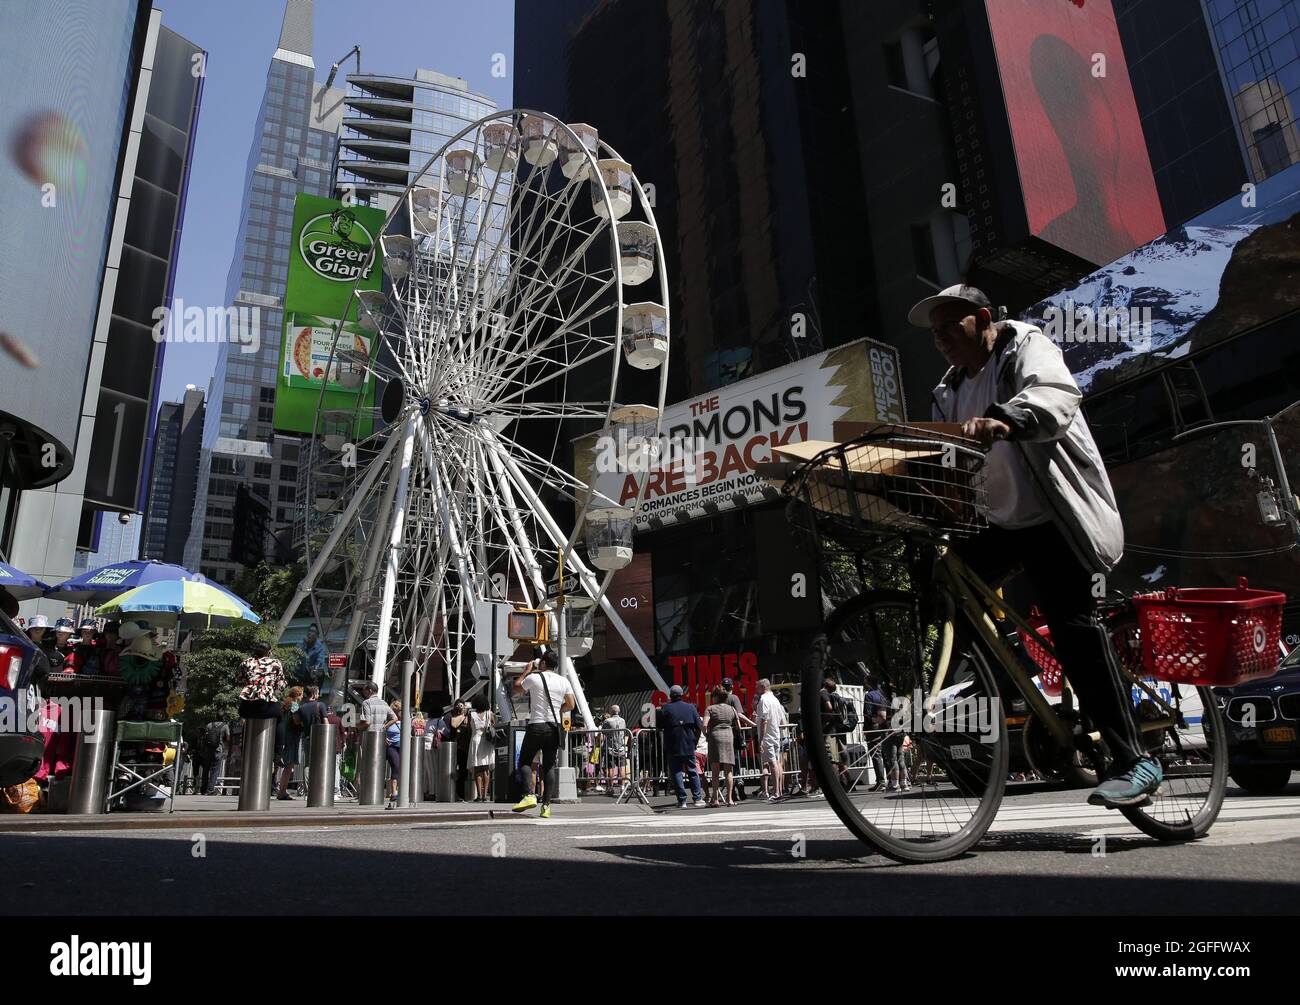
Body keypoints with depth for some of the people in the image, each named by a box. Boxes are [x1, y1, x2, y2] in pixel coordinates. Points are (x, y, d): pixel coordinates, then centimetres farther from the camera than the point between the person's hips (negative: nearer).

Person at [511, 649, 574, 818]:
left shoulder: (533, 678, -6)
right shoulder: (564, 681, 5)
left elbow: (516, 688, 11)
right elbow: (571, 705, 6)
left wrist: (526, 671, 21)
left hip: (536, 726, -4)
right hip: (554, 728, 4)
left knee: (524, 761, 6)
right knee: (548, 767, 9)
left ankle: (529, 795, -13)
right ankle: (546, 805, 3)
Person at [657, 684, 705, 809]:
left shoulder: (664, 709, -6)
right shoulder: (691, 707, 2)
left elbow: (659, 727, -2)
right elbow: (699, 726, 3)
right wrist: (695, 741, 13)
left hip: (673, 747, -2)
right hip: (689, 746, 2)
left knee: (676, 772, 4)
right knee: (693, 771, 13)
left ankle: (682, 800, 2)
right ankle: (698, 798, 12)